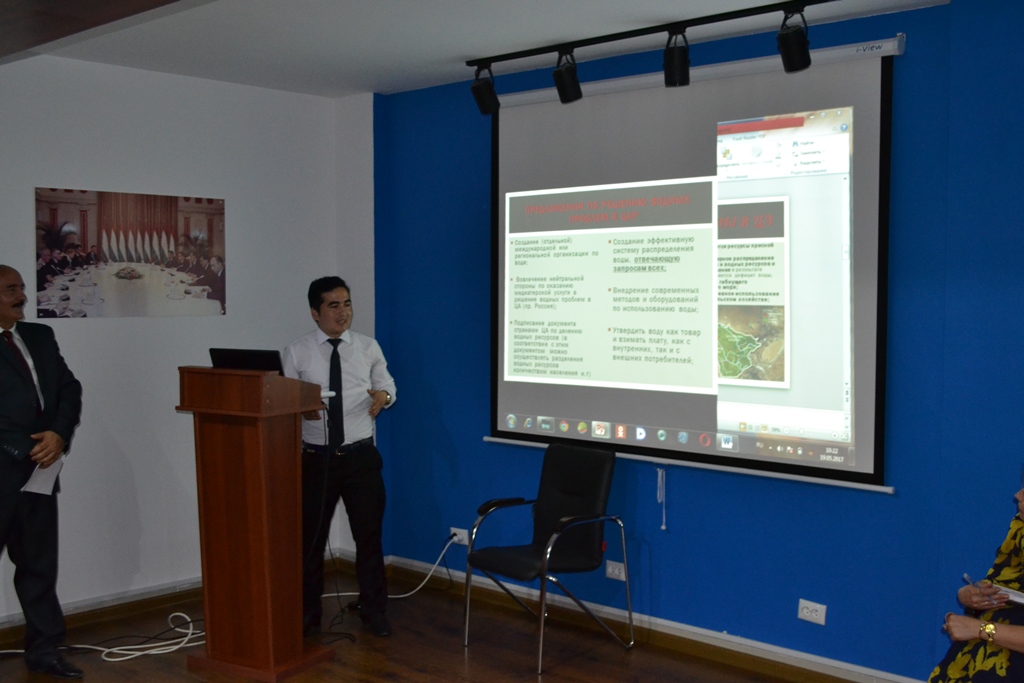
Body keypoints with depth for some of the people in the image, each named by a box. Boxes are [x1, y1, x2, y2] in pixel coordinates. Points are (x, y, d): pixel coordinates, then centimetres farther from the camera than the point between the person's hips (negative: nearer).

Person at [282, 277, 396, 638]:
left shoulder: (368, 347, 3)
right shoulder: (297, 352, -3)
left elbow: (388, 386, 9)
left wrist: (383, 396, -14)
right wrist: (302, 408, -25)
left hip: (361, 457, 1)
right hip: (316, 458, -1)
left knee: (369, 535, 10)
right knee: (310, 538, 8)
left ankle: (374, 612, 26)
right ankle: (308, 615, 24)